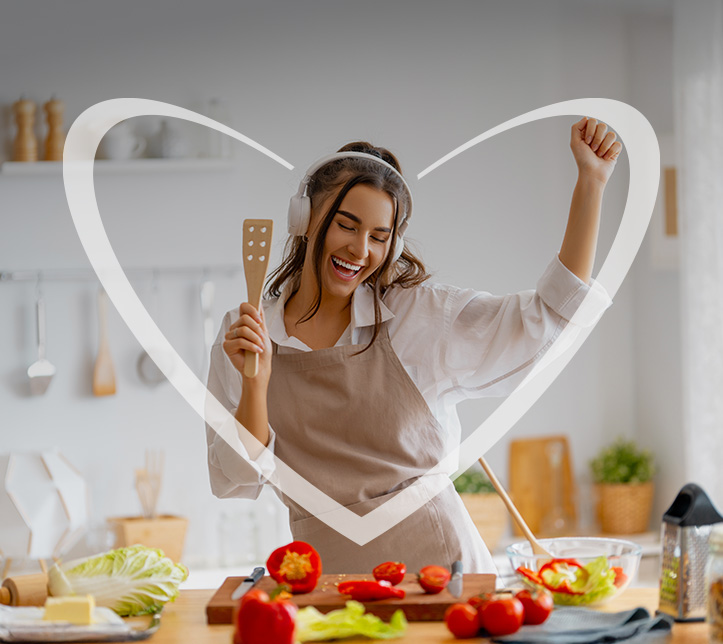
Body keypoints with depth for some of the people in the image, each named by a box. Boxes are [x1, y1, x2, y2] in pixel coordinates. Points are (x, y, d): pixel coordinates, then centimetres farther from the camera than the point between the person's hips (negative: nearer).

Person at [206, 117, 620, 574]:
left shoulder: (419, 316, 3)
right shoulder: (244, 334, 5)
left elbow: (550, 315, 2)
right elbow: (235, 484, 2)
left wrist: (591, 182, -1)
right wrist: (256, 383, -13)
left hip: (439, 557, -1)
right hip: (329, 577, 1)